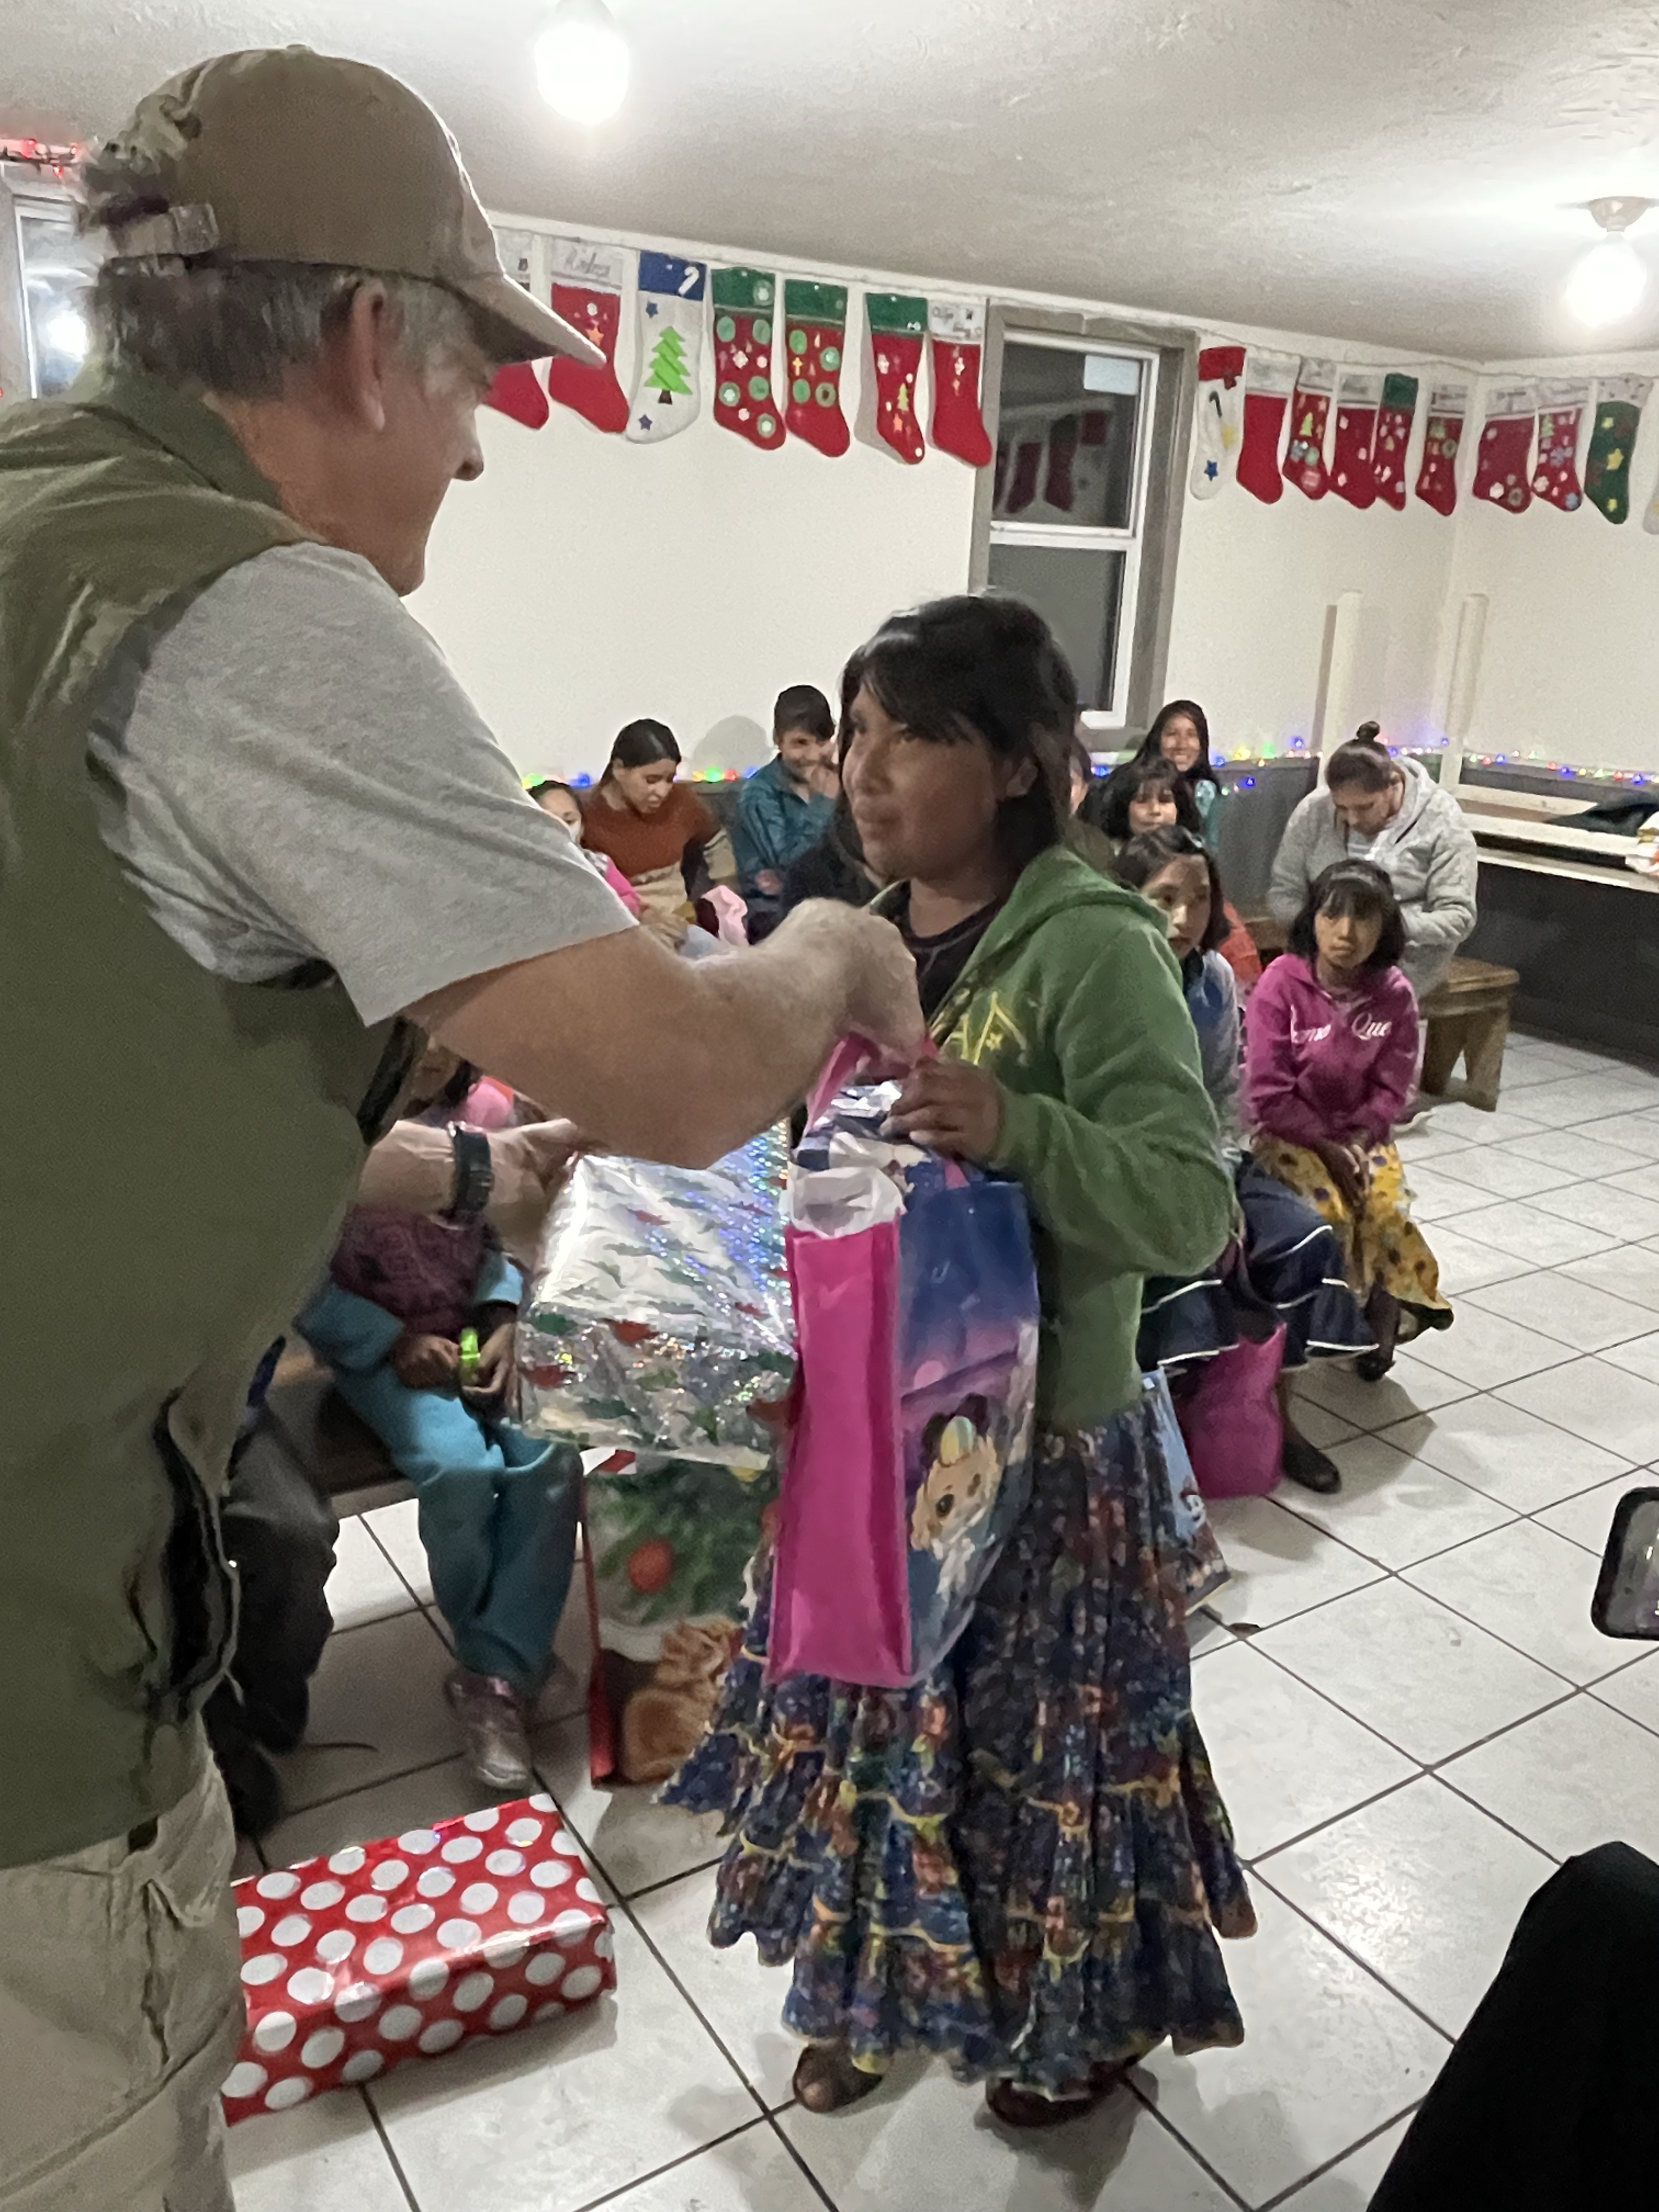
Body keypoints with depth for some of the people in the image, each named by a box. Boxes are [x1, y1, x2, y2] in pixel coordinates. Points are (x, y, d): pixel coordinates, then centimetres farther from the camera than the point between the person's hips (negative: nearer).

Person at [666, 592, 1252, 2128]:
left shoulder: (1094, 948, -19)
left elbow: (1197, 1206, -24)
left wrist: (1015, 1129, -37)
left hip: (1037, 1435, -6)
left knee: (1034, 1743, 14)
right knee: (873, 1711, 22)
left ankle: (1086, 2021, 43)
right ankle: (877, 1984, 49)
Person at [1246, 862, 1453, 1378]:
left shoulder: (1394, 994, -4)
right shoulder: (1280, 986, -13)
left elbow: (1393, 1089, -2)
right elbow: (1268, 1093, -14)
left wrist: (1355, 1141, -16)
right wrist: (1327, 1146, -16)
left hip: (1362, 1132, 3)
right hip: (1290, 1132, -3)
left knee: (1387, 1209, -21)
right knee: (1328, 1208, -25)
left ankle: (1383, 1307, 3)